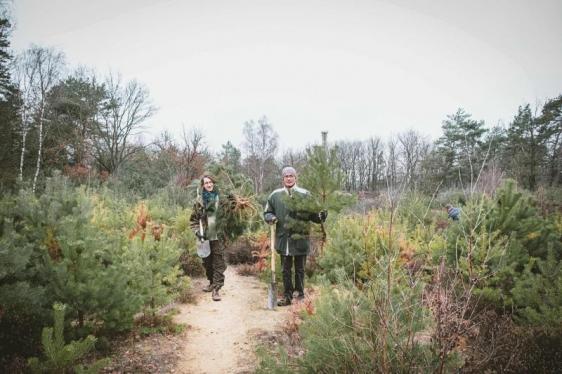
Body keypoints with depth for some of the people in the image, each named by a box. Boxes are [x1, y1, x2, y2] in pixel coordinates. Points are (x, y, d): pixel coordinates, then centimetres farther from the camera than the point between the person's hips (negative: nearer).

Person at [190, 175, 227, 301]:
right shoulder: (200, 200, 5)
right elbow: (194, 219, 8)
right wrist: (197, 231, -5)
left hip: (218, 236, -2)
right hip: (205, 237, 2)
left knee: (219, 263, -6)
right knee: (207, 262, 13)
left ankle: (216, 288, -4)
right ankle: (212, 282, 33)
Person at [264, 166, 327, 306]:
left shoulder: (305, 195, -2)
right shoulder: (275, 195, 4)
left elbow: (313, 215, 2)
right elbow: (267, 212, 14)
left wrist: (321, 217, -18)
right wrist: (271, 218, -7)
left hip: (300, 239, -2)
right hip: (283, 239, 2)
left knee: (300, 269, 10)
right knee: (286, 270, 11)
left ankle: (300, 295, 23)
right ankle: (287, 296, 22)